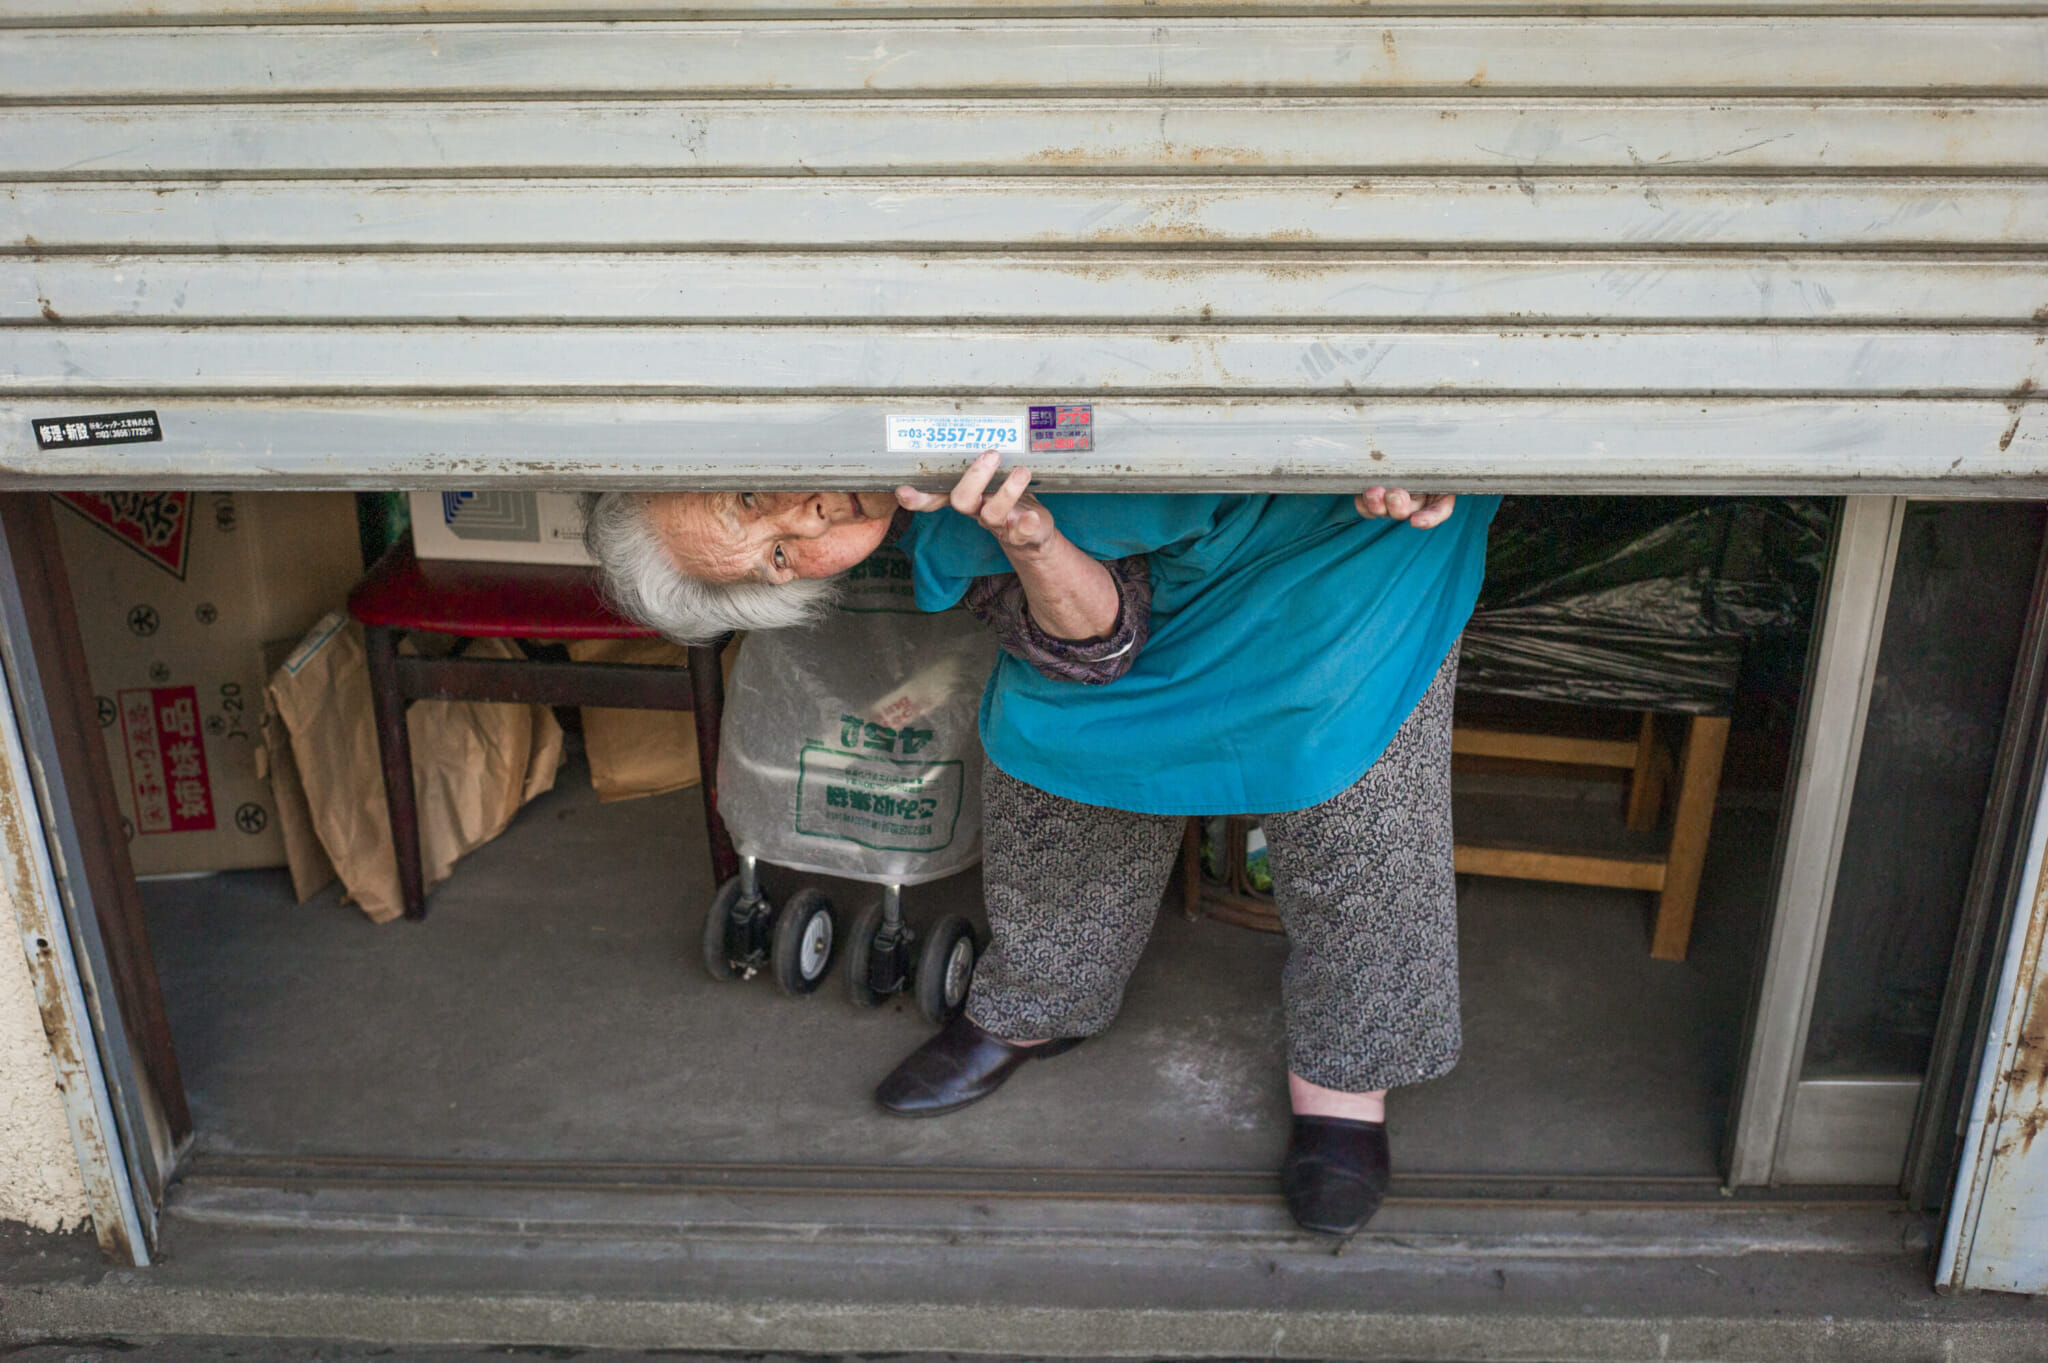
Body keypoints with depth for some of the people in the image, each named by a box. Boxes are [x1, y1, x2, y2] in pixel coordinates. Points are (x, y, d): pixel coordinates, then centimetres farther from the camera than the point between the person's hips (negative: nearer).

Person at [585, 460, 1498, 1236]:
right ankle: (1035, 1008, 31)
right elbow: (1097, 642, -20)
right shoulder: (938, 539, -14)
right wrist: (1031, 542, -41)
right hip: (1169, 581, 4)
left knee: (1348, 786, -7)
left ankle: (1345, 1068, 16)